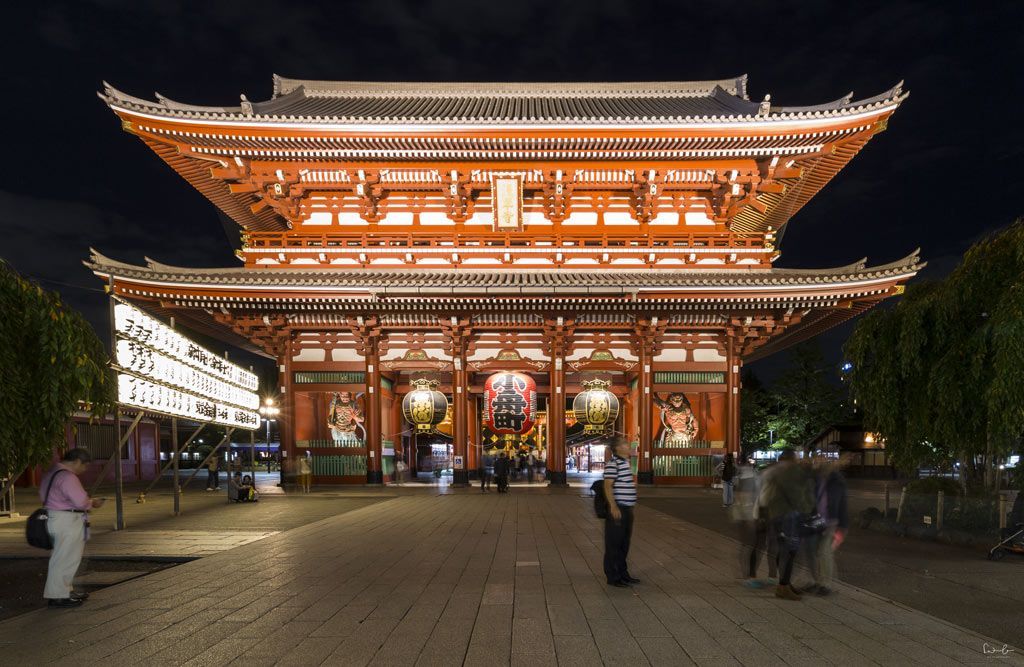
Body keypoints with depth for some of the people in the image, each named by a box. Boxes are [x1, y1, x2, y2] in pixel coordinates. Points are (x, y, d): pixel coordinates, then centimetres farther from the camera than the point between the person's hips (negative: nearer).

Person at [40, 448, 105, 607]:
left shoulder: (52, 473, 13)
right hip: (67, 522, -11)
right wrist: (93, 503, -3)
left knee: (68, 558, 18)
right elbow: (81, 501, -24)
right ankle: (57, 596, 3)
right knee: (64, 559, -3)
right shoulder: (67, 477, -20)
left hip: (55, 517, 11)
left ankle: (66, 591, 26)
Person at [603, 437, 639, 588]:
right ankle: (612, 577, 5)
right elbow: (608, 486, -21)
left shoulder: (625, 462, 15)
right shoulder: (613, 464, -15)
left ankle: (623, 573, 26)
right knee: (613, 544, -2)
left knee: (624, 543, 16)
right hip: (617, 509, -10)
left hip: (627, 508, 10)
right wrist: (613, 507, -27)